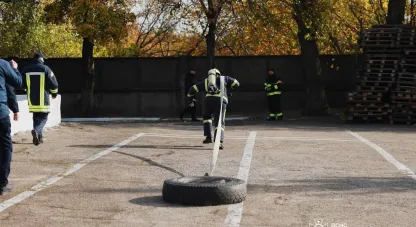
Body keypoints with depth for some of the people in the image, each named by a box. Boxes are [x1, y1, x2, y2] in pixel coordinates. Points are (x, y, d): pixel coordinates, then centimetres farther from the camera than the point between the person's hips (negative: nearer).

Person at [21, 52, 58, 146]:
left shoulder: (26, 70, 5)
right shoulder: (46, 69, -7)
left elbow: (23, 85, 15)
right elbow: (53, 83, -7)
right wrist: (54, 93, 12)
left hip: (32, 99, 4)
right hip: (43, 100, -4)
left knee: (36, 118, 17)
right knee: (43, 118, 3)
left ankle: (39, 137, 16)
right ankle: (36, 131, -24)